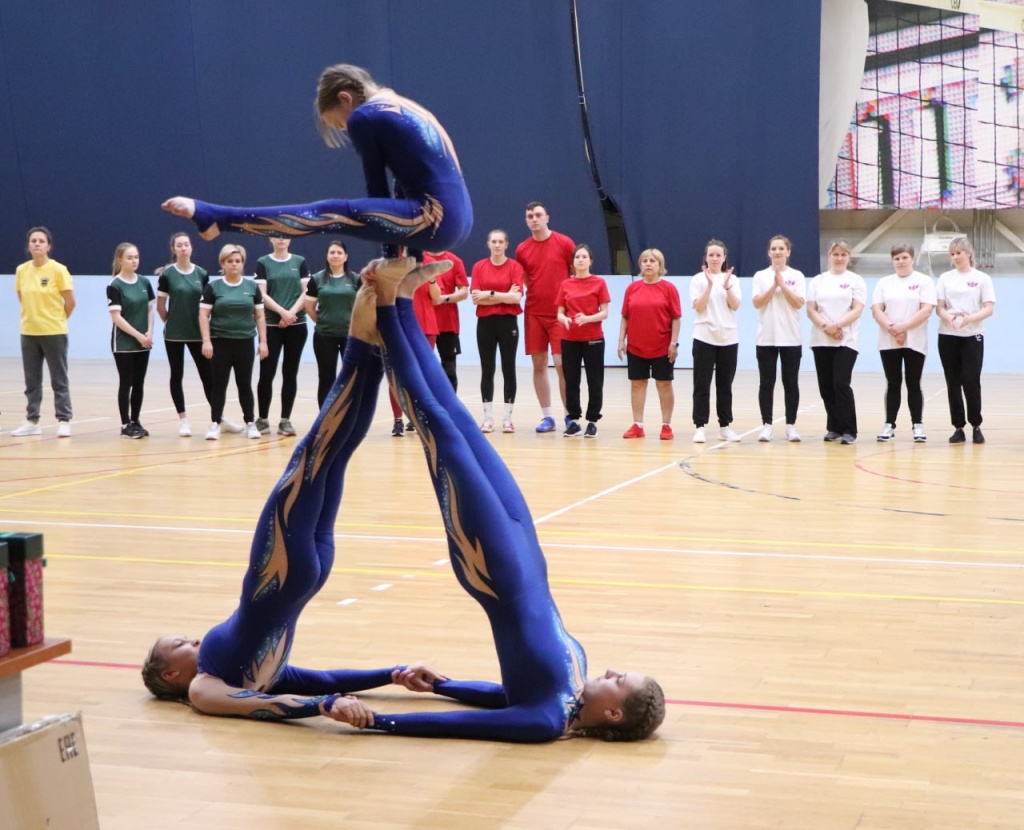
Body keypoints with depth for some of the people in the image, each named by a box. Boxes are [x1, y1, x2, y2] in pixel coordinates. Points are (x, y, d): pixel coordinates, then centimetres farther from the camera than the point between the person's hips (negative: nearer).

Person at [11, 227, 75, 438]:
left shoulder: (58, 270, -9)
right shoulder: (21, 270, 3)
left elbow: (70, 302, -4)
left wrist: (57, 319, 5)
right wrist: (33, 317, 11)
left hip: (54, 333, -4)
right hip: (28, 333, 4)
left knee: (59, 380, 1)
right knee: (32, 380, 9)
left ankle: (64, 421, 5)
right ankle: (32, 421, 17)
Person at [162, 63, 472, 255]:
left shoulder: (363, 116, 0)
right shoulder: (407, 109, 26)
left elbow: (377, 188, 1)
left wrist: (390, 250, 9)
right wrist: (400, 247, 22)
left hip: (435, 219, -9)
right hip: (458, 220, 9)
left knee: (331, 214, -13)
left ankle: (215, 218, -16)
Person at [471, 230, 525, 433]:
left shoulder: (515, 266, -1)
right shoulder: (478, 267, 4)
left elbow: (516, 297, -11)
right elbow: (475, 297, -5)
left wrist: (490, 294, -10)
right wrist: (504, 296, -10)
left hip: (508, 322, -1)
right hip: (485, 322, 1)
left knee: (508, 369, 2)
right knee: (487, 370, 3)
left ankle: (507, 417, 7)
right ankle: (488, 417, 8)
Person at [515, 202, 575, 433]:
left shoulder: (564, 243, -3)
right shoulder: (522, 249, 6)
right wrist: (527, 293, 4)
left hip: (560, 314, -3)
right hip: (534, 314, 3)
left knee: (561, 364, -7)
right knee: (539, 365, 4)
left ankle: (570, 415, 4)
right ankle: (547, 417, 11)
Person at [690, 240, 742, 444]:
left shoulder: (732, 279, 7)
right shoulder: (698, 279, 0)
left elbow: (735, 306, -4)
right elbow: (698, 307, -11)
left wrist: (727, 285, -17)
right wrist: (710, 284, -19)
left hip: (728, 338, 3)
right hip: (705, 337, -3)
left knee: (725, 385, 7)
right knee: (702, 385, -4)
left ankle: (725, 426, 13)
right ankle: (700, 427, -2)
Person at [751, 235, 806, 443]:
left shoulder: (797, 276, 4)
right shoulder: (760, 276, 5)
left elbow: (799, 303, -7)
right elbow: (757, 303, -5)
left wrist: (782, 284, -12)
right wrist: (773, 286, -13)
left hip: (791, 338, 0)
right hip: (766, 337, 0)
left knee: (791, 383, 2)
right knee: (766, 383, 2)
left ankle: (791, 426, 7)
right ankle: (766, 425, 6)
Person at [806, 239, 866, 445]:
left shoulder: (855, 280, 3)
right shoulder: (817, 281, 11)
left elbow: (857, 310, -6)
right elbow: (811, 310, 4)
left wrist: (837, 325, -19)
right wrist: (826, 326, -13)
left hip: (846, 341, -3)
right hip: (821, 341, 3)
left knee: (841, 383, -13)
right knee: (826, 386, 4)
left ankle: (848, 430, -7)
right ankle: (834, 428, 16)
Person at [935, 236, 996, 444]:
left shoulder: (982, 278, 2)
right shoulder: (945, 278, 9)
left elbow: (989, 309, -5)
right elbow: (939, 308, 4)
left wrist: (969, 318, -23)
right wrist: (949, 318, -19)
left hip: (972, 336, -2)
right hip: (947, 336, 2)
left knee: (971, 382, -8)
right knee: (953, 383, 2)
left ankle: (976, 426, 7)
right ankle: (958, 427, 8)